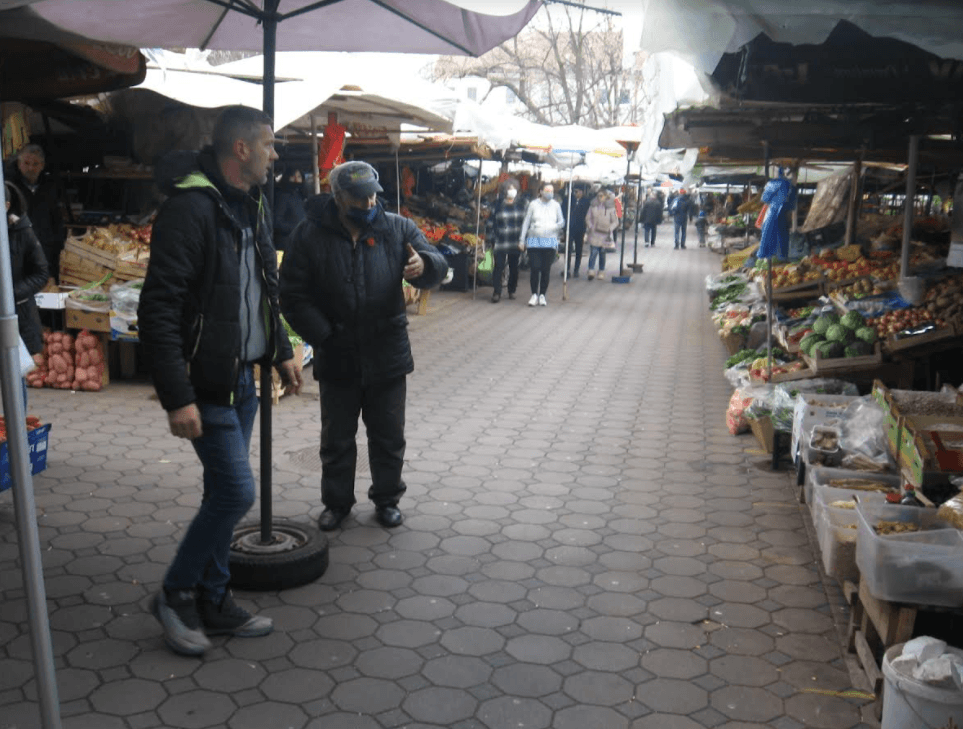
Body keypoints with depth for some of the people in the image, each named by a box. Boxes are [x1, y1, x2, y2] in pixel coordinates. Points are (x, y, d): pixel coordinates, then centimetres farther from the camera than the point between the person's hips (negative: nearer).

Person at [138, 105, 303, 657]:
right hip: (207, 383, -9)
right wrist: (178, 397, -24)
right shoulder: (191, 208, -19)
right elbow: (159, 309, -22)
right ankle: (177, 594, 15)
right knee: (237, 491, -7)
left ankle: (214, 602, 27)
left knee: (224, 492, 14)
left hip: (243, 377, 9)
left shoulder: (254, 205, 11)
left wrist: (282, 352, 17)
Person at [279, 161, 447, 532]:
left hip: (388, 357, 1)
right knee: (336, 438, 14)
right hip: (336, 359, -1)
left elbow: (438, 266, -5)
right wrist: (322, 335, -12)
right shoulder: (310, 235, -5)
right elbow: (292, 295, -4)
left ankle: (387, 499, 32)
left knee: (389, 436, 13)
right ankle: (337, 502, 32)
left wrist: (424, 264, -29)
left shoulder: (398, 228, -1)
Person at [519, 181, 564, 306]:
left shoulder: (556, 205, 8)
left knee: (546, 270, 0)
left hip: (550, 242, 1)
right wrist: (522, 240, 2)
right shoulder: (533, 204, 4)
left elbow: (562, 221, 11)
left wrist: (558, 225, -14)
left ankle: (542, 295, 12)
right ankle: (534, 295, 3)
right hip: (534, 241, -1)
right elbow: (526, 222, 6)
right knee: (535, 269, -7)